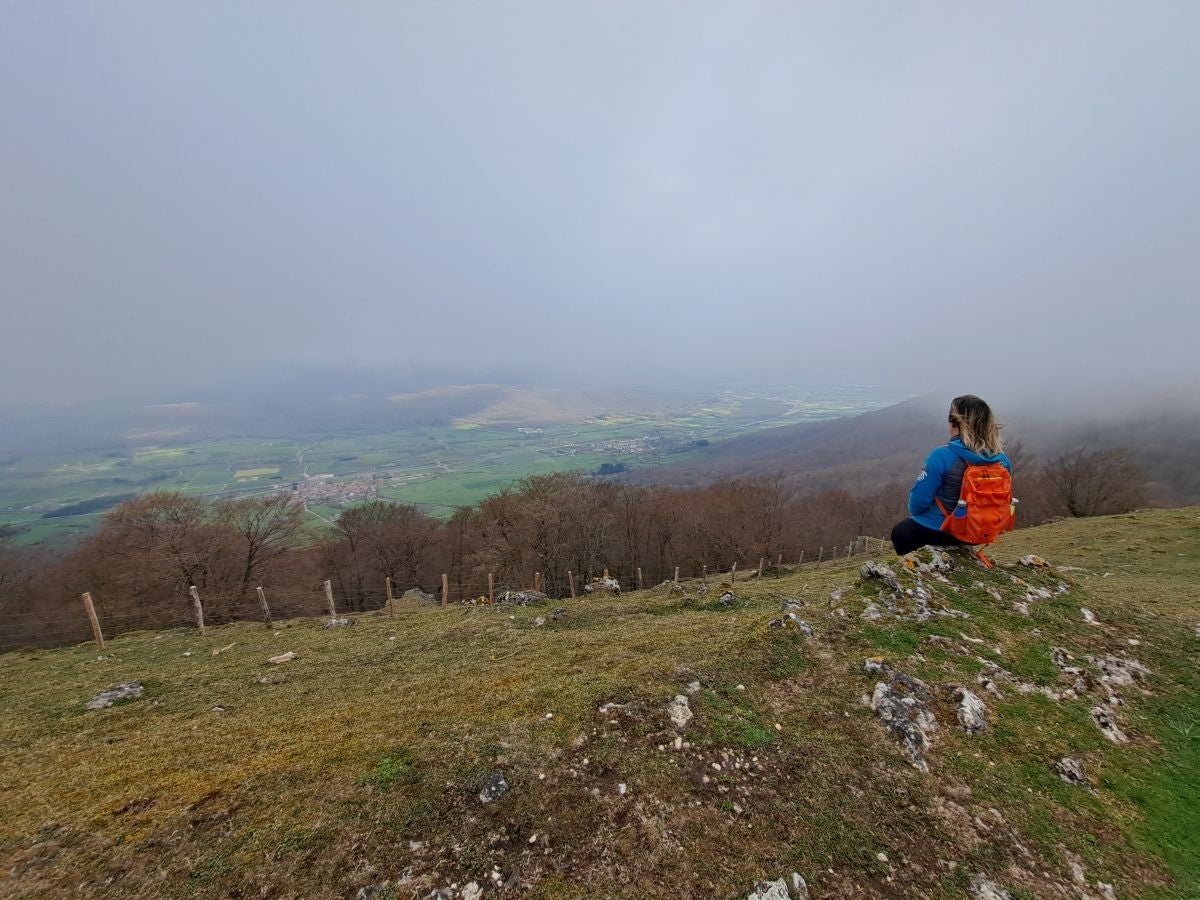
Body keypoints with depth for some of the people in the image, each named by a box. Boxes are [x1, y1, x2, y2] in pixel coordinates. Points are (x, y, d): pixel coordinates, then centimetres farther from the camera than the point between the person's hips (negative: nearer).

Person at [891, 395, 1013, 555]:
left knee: (900, 532, 25)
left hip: (941, 531, -6)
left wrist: (915, 512, 3)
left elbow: (918, 501, -20)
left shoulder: (942, 456, -25)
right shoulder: (1002, 460, -7)